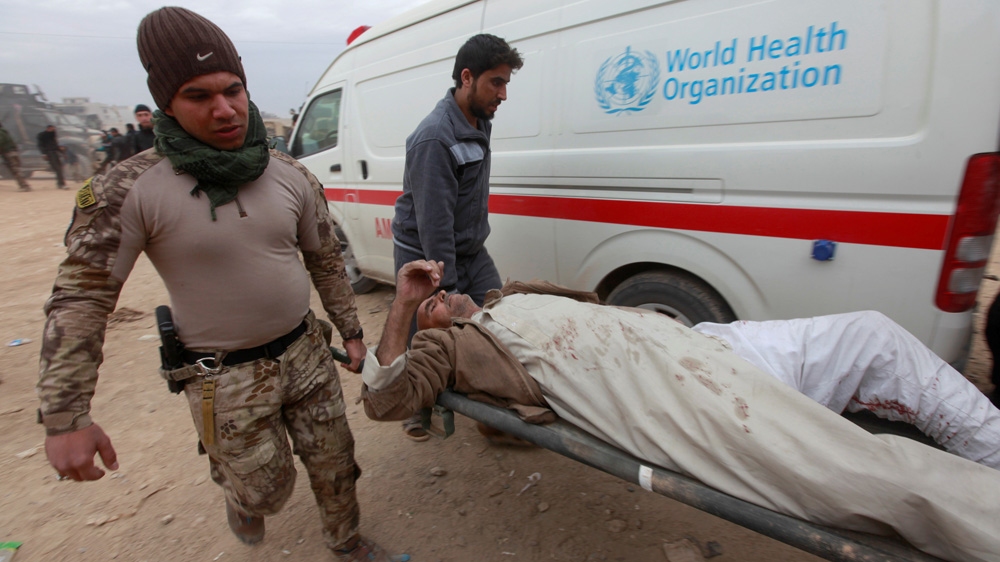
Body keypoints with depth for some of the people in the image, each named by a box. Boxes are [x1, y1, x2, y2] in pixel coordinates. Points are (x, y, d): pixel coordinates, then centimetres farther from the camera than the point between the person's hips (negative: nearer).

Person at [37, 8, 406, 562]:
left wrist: (351, 332, 8)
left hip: (306, 353, 4)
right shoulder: (130, 189, -15)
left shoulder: (291, 176, -4)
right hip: (225, 380, -3)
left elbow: (326, 261, 6)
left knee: (334, 465, 17)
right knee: (265, 489, 14)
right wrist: (65, 417, -12)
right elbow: (80, 297, -10)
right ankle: (237, 492, 53)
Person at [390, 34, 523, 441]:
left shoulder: (480, 123, 6)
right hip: (424, 255, -8)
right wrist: (447, 288, -24)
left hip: (470, 251, 8)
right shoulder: (434, 138, -24)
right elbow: (434, 221, -26)